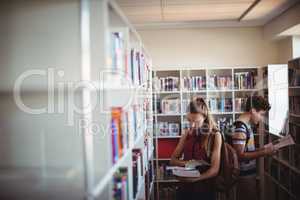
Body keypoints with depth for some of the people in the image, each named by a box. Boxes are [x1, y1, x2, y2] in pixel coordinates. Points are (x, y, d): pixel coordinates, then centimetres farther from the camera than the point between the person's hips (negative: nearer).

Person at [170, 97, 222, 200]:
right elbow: (173, 159, 6)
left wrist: (194, 178, -29)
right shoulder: (187, 133, 2)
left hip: (204, 187, -3)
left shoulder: (215, 135, -10)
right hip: (185, 187, 4)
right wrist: (184, 163, -16)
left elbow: (215, 169, -15)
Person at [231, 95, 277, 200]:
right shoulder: (240, 127, -22)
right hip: (245, 176, -9)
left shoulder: (247, 125, 8)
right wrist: (264, 152, -23)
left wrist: (264, 148, 4)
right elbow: (240, 156, -25)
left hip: (249, 174, 9)